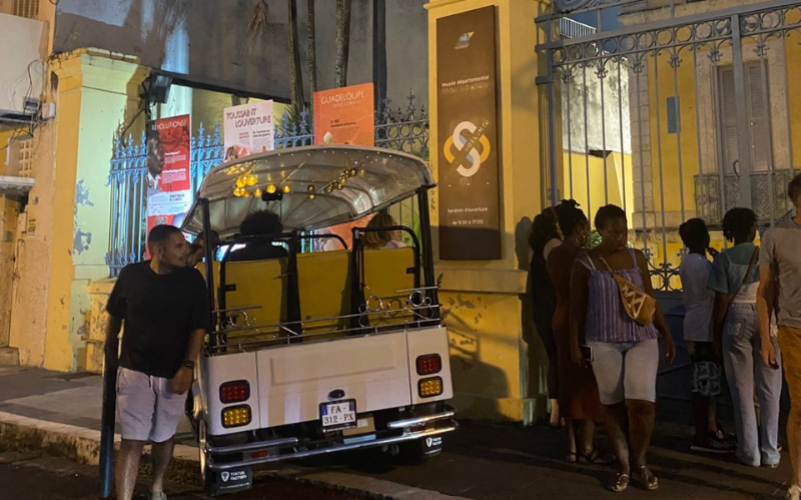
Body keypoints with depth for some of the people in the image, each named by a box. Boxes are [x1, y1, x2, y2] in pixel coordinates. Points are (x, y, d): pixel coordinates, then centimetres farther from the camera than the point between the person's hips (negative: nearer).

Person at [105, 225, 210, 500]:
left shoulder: (192, 279, -7)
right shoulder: (130, 275, -6)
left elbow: (199, 327, -4)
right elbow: (115, 316, 9)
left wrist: (188, 367, -11)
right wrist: (109, 353, 15)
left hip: (173, 373, 1)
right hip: (134, 371, -1)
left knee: (164, 437, 16)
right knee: (132, 440, -3)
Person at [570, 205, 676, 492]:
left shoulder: (636, 258, 6)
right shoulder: (585, 265, -2)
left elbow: (650, 300, 11)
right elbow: (577, 309, 2)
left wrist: (667, 335, 9)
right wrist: (575, 345, -2)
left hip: (642, 339, 2)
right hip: (604, 342, -1)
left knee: (641, 402, -7)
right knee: (614, 405, 4)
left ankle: (640, 463, 15)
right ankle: (623, 466, 19)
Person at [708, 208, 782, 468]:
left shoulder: (724, 259, -4)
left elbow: (722, 301, -6)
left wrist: (717, 335, 3)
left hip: (736, 320, -1)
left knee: (742, 390, 8)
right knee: (769, 390, 9)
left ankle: (750, 452, 13)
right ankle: (770, 452, 15)